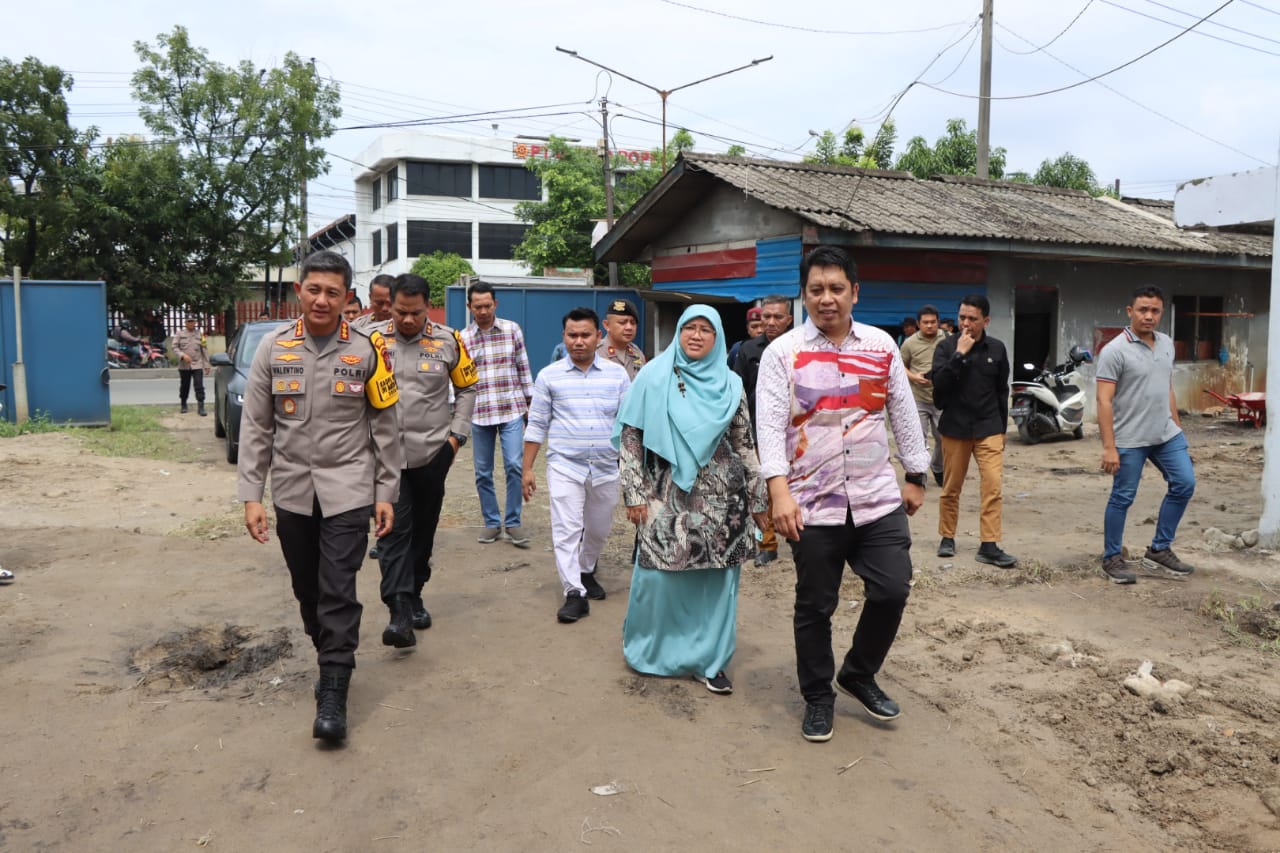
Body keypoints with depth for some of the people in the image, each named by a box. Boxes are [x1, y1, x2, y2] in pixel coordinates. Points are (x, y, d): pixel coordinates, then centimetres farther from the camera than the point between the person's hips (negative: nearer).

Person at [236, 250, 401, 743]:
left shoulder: (366, 350, -3)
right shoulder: (274, 347, 1)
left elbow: (384, 427, 1)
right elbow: (255, 427, 2)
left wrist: (386, 493, 0)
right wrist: (251, 495, -2)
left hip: (347, 489, -3)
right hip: (292, 491, 3)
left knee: (338, 591, -7)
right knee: (306, 589, 13)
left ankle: (333, 693, 1)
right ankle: (331, 659, 34)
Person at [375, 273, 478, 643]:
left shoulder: (448, 341, 0)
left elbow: (467, 388, 10)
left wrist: (456, 434, 3)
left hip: (432, 453, 2)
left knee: (423, 529, 12)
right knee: (393, 529, -9)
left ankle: (414, 596, 30)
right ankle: (400, 612, -12)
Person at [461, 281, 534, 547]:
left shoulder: (512, 329, 3)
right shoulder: (462, 338, 3)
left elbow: (523, 368, 8)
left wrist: (529, 402, 7)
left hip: (511, 409, -1)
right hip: (479, 413, 1)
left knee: (514, 465, -9)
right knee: (483, 472, 7)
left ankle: (513, 522, 5)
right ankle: (492, 523, 21)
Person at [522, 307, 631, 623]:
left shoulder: (617, 374, 2)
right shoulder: (549, 376, -1)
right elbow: (536, 425, 2)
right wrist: (528, 468, 0)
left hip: (607, 467, 2)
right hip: (564, 466, -2)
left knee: (599, 529, 15)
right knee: (566, 530, -8)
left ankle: (586, 572, 40)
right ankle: (575, 594, -1)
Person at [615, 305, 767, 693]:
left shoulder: (730, 384, 5)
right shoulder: (654, 376, 0)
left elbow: (745, 445, 8)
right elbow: (630, 436, -1)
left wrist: (758, 500, 8)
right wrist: (635, 492, -6)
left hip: (720, 497, 2)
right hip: (668, 494, -2)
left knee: (716, 580, 5)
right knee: (659, 573, 2)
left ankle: (708, 660, 20)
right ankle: (648, 647, 26)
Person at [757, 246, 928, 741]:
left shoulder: (882, 346, 5)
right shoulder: (783, 353, -5)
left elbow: (904, 415, 12)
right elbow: (770, 425, -13)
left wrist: (916, 477, 14)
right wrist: (780, 493, -23)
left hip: (878, 499, 3)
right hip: (814, 505, -2)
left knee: (892, 591, -1)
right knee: (815, 607, 8)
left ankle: (859, 674, 26)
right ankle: (818, 697, 28)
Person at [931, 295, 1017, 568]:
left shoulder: (997, 349, 5)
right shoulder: (946, 347, -3)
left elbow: (1001, 391, 12)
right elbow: (939, 383, -18)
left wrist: (1002, 429, 12)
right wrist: (959, 354, -22)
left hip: (988, 428, 2)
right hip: (955, 427, -1)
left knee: (993, 486, -8)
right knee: (951, 488, 7)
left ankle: (990, 546, -5)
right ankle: (947, 537, 22)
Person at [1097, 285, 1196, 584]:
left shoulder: (1166, 343, 9)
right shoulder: (1115, 351, -13)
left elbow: (1168, 390, 18)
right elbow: (1104, 401, -16)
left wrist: (1178, 427, 16)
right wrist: (1108, 447, -21)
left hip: (1167, 435, 7)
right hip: (1129, 440, -7)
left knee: (1184, 484, 5)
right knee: (1122, 498, 1)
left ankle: (1159, 550, 18)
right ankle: (1112, 557, 15)